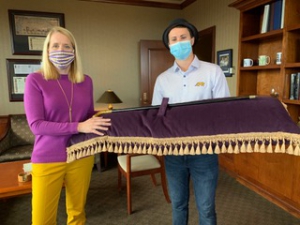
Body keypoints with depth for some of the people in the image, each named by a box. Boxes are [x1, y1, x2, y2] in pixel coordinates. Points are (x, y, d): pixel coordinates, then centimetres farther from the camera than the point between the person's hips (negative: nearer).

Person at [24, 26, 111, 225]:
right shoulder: (35, 80, -7)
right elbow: (36, 124, -15)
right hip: (47, 159, -3)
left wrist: (102, 119, -8)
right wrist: (78, 127, -24)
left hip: (82, 156, 3)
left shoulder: (86, 81, 4)